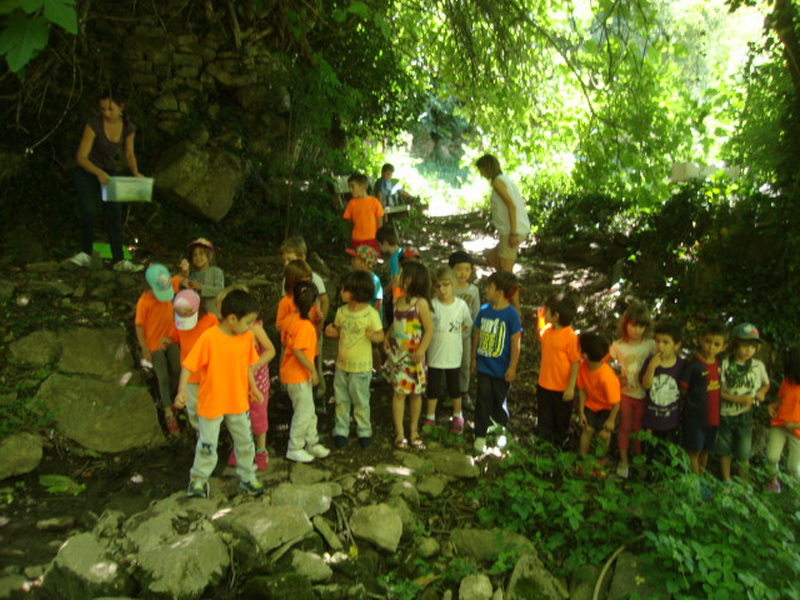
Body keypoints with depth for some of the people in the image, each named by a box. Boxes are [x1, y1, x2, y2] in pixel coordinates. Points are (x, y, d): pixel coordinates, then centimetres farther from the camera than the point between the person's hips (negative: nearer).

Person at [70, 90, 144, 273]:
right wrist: (99, 172, -41)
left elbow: (129, 154, 4)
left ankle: (119, 260, -2)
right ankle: (85, 254, 2)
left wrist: (135, 172, -16)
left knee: (115, 214, -4)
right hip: (86, 171, -3)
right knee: (89, 211, -17)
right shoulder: (94, 124, -22)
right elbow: (81, 157, -23)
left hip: (110, 172, 4)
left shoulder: (128, 128, -10)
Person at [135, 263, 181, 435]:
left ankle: (164, 402, 34)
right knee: (163, 377, -1)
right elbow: (139, 326, -15)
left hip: (170, 339, 5)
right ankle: (169, 413, 11)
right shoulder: (144, 302, -23)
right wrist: (145, 349, -14)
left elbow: (181, 279, 8)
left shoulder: (170, 285, -10)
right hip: (154, 344, -5)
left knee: (176, 371, 12)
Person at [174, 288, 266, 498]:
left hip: (238, 401, 5)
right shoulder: (209, 338, -23)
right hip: (211, 402, -5)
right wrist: (182, 391, -26)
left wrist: (253, 386, 6)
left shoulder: (247, 336, -6)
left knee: (245, 442, 16)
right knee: (208, 445, 10)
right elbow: (188, 365, -19)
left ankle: (247, 479, 35)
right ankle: (198, 481, 33)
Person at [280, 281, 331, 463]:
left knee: (309, 411, 19)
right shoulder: (305, 325, -23)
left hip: (290, 371, 9)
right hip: (298, 375, -9)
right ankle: (294, 449, 15)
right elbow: (298, 351, -28)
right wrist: (313, 371, -21)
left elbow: (284, 343, 11)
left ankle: (312, 443, 31)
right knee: (303, 412, 3)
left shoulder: (289, 319, 3)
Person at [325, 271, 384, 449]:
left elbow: (380, 335, -10)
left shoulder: (371, 314, -16)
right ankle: (341, 431, 28)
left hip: (361, 367, -5)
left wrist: (373, 336, -33)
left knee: (361, 401, 9)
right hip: (342, 363, 5)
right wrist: (331, 332, -12)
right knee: (341, 400, 14)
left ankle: (364, 432, 26)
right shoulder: (341, 311, -1)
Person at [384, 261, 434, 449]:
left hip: (413, 355, -4)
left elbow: (429, 329, -13)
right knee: (398, 391, 4)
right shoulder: (399, 301, 6)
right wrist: (387, 338, 3)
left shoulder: (421, 303, -13)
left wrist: (421, 351, -22)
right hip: (396, 353, 4)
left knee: (415, 393, 9)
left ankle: (413, 430, 25)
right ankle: (399, 432, 12)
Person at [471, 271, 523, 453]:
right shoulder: (484, 310, -1)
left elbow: (515, 343, -13)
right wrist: (474, 358, 11)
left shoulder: (511, 314, -16)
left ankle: (501, 432, 35)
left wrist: (512, 368, -12)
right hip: (484, 365, 3)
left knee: (499, 402, 13)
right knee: (483, 399, 8)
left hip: (501, 369, -3)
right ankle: (480, 435, 19)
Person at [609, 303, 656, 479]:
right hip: (625, 392, 0)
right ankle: (623, 461, 26)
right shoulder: (618, 346, -8)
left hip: (643, 394, 0)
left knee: (639, 428, 13)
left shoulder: (650, 345, -10)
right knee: (625, 427, 12)